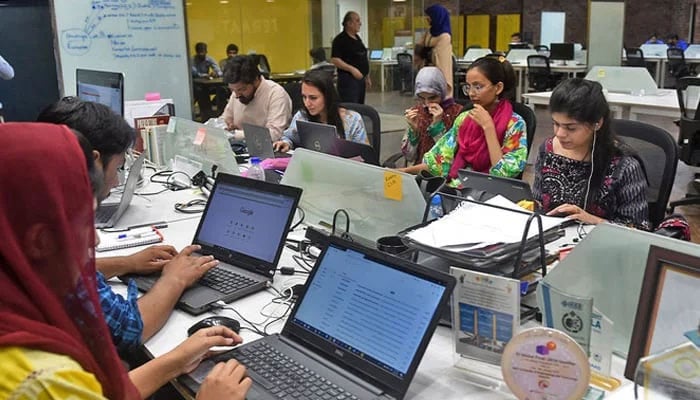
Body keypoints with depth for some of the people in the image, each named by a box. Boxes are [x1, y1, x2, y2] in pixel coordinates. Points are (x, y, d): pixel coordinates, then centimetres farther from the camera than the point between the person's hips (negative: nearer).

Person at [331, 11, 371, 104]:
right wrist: (352, 69, -27)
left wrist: (367, 77, 21)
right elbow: (334, 60, -18)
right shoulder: (340, 40, -10)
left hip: (361, 78, 9)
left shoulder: (357, 38, 16)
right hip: (348, 79, -9)